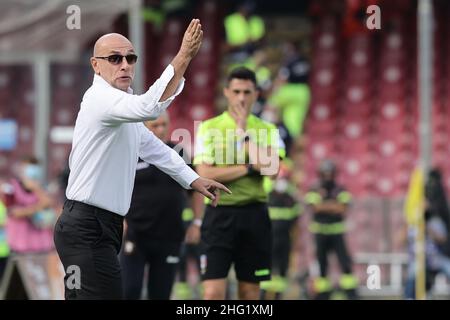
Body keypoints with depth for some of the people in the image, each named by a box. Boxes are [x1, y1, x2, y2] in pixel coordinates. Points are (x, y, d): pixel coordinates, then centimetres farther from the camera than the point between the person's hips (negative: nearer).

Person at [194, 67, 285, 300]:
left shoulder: (267, 130, 7)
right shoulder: (209, 128, 2)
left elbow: (272, 169, -11)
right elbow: (205, 174, -10)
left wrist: (244, 133, -10)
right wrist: (248, 168, -10)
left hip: (254, 213, 2)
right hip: (220, 213, -2)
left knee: (250, 292, 7)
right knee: (213, 292, -11)